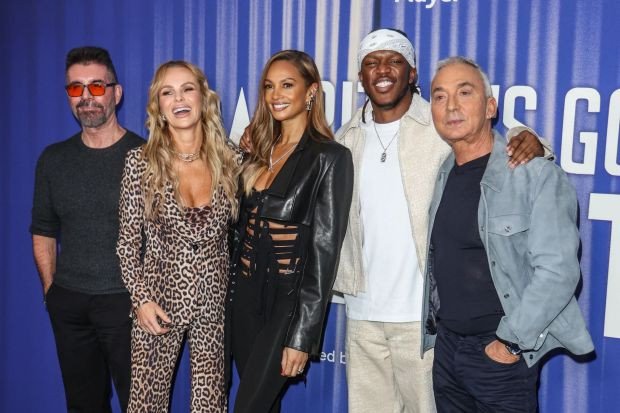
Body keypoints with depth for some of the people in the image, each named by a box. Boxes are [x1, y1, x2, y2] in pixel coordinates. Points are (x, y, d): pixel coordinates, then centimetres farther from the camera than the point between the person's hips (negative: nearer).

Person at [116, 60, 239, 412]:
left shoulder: (228, 160, 0)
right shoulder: (140, 162, -6)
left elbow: (234, 232, 9)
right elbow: (128, 241, -2)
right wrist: (142, 298, -9)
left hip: (214, 300, 2)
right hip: (160, 299, -1)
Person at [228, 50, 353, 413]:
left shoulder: (330, 157, -11)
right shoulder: (261, 151, 8)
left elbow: (324, 250, -14)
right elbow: (242, 227, 12)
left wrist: (302, 336, -17)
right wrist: (233, 294, 8)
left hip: (288, 301, -6)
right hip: (246, 295, 6)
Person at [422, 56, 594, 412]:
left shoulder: (537, 175, -14)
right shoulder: (442, 176, 6)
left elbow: (557, 270, -19)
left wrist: (510, 341, -17)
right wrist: (432, 326, 10)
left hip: (500, 353, -6)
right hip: (446, 346, 6)